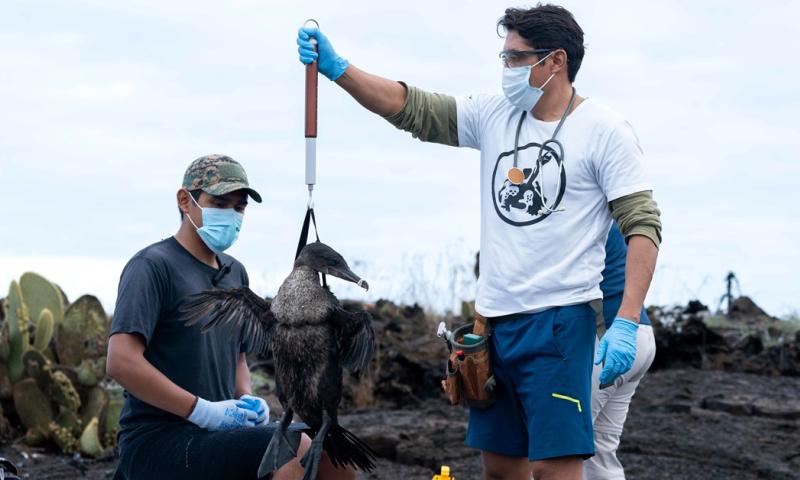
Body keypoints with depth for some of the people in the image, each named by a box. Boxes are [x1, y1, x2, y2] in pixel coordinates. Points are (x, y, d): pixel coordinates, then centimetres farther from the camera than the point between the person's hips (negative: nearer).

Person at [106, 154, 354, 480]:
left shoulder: (235, 273, 18)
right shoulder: (152, 266, -9)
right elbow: (121, 362, -20)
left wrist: (246, 399, 7)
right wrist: (203, 410, -20)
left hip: (219, 433, 9)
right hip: (159, 442, -9)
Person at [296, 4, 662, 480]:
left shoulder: (605, 131, -7)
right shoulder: (495, 115, 9)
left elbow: (642, 225, -11)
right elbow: (412, 108, 6)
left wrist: (627, 324, -20)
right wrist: (338, 68, -7)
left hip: (560, 319, -7)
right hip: (495, 316, 7)